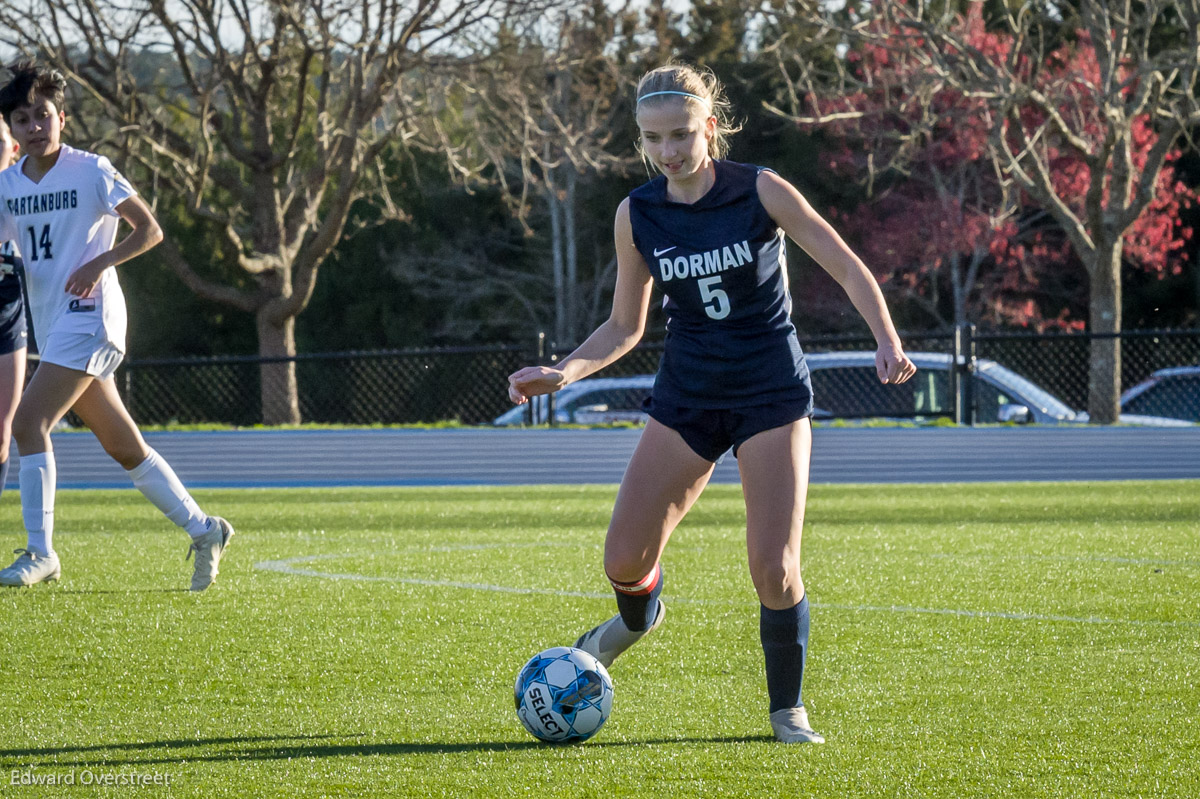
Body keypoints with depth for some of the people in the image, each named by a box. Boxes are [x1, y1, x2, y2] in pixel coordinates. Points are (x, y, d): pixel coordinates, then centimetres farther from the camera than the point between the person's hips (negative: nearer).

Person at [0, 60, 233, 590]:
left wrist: (100, 263, -17)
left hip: (88, 318, -7)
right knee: (124, 447, 11)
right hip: (51, 325, 7)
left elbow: (149, 230, -4)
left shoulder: (90, 171, -6)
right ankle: (202, 529, 22)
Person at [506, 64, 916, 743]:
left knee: (775, 568, -15)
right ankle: (639, 614, 34)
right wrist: (562, 373, -7)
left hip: (772, 393, -3)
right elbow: (625, 328, 9)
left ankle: (788, 710, 8)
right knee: (624, 560, -4)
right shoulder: (637, 215, -1)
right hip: (687, 396, 3)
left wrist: (888, 340, -25)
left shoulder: (760, 191, -11)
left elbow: (848, 268, -10)